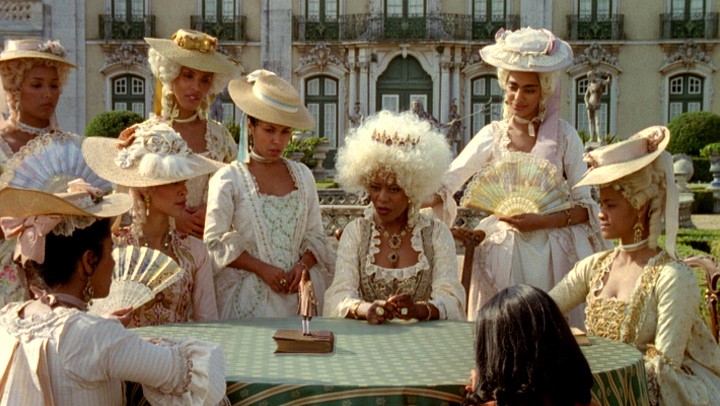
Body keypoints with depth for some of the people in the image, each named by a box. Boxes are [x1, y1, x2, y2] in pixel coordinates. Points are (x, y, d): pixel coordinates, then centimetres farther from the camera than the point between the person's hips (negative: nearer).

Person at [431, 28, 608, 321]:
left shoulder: (564, 136, 1)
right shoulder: (493, 136, 4)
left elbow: (585, 207, -2)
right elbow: (444, 185, -4)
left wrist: (541, 221, -16)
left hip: (553, 257, -1)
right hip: (502, 253, 1)